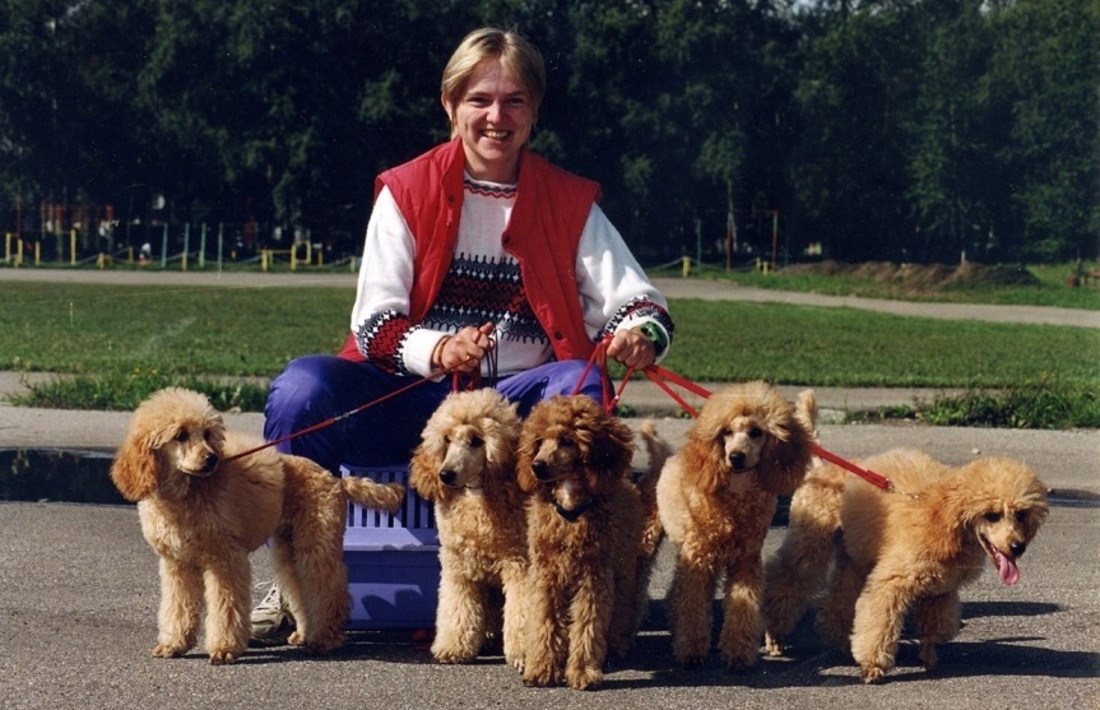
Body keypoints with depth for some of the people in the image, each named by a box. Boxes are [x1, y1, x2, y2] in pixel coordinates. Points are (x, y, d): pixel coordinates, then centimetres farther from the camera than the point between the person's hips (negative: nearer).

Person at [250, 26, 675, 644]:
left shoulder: (570, 203, 6)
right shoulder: (407, 191, 3)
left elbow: (635, 299, -3)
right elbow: (373, 320, -5)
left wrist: (640, 332, -30)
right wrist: (438, 351, -27)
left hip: (519, 405, 0)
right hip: (414, 396, 0)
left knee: (579, 386, -33)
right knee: (304, 389, -28)